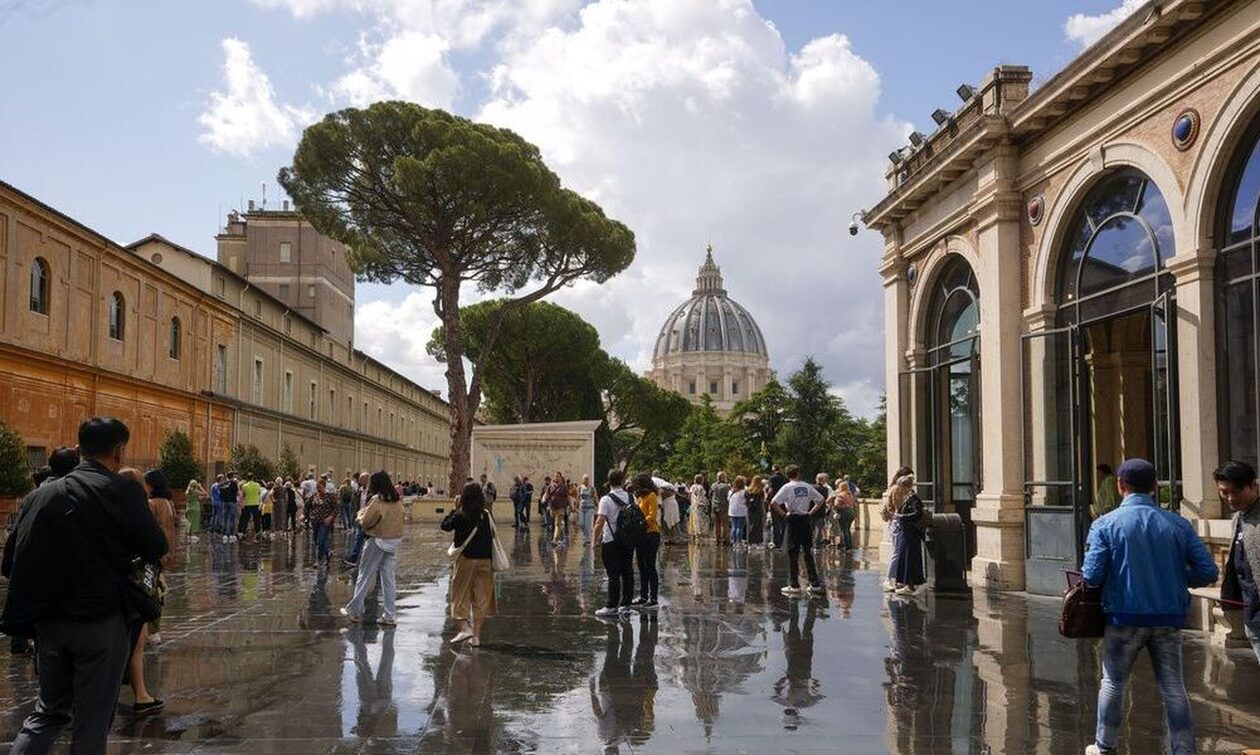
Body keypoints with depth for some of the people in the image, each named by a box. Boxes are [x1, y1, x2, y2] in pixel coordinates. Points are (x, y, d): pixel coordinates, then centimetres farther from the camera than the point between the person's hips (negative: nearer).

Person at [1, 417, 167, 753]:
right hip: (101, 619, -5)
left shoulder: (40, 495, 3)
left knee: (51, 708, 23)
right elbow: (155, 549, -8)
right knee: (93, 717, 8)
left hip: (48, 620, 5)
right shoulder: (122, 491, -12)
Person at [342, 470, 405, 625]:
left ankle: (354, 610, 12)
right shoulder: (397, 500, 5)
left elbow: (365, 522, -11)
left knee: (365, 575, 6)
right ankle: (389, 615, 8)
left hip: (378, 541, -6)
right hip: (394, 541, 6)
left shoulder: (377, 499, -13)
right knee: (388, 577, 8)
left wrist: (361, 513, 9)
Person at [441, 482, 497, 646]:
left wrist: (454, 509, 7)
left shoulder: (460, 516, -11)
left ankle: (464, 627, -10)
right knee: (481, 598, 9)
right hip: (485, 560, 3)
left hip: (465, 560, -3)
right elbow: (492, 537, 5)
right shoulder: (487, 516, -1)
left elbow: (444, 526, 1)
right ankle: (476, 635, 10)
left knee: (460, 596, 8)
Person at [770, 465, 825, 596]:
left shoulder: (787, 487, -7)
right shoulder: (807, 486, 5)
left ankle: (794, 586, 2)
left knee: (793, 553, 1)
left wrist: (783, 514, -7)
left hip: (794, 520, -4)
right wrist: (811, 512, 9)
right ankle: (815, 584, 11)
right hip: (805, 520, 4)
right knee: (808, 553, 10)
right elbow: (821, 499, 10)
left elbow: (773, 503, -17)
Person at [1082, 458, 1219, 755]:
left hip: (1125, 618, -2)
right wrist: (1176, 579, 13)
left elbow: (1092, 576, -15)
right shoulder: (1178, 524, -1)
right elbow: (1208, 572, -4)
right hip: (1169, 619, 2)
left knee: (1113, 683, 14)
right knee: (1173, 688, 9)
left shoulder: (1105, 524, -9)